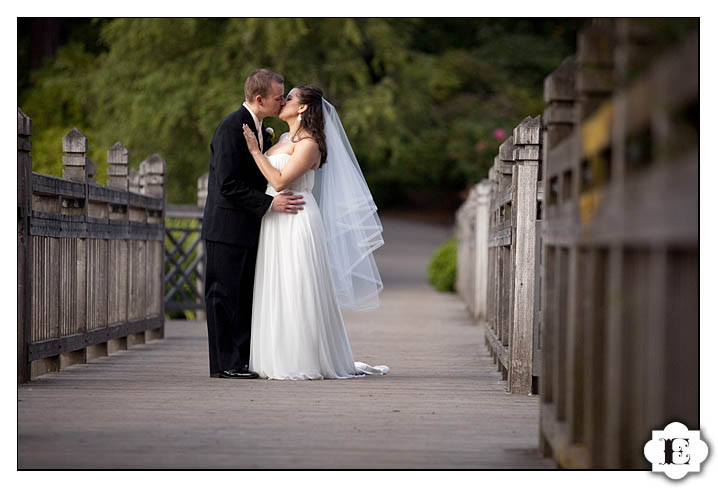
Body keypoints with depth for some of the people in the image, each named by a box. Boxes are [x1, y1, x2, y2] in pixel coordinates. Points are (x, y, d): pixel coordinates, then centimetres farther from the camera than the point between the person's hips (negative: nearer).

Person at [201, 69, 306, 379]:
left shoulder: (260, 129, 14)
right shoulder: (231, 128, -16)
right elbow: (229, 185, -21)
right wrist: (270, 203, -20)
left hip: (248, 230, 9)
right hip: (227, 228, -9)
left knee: (246, 296, 10)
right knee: (224, 295, -3)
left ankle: (242, 361, 14)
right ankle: (224, 363, 0)